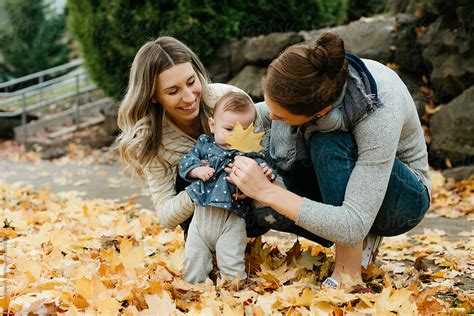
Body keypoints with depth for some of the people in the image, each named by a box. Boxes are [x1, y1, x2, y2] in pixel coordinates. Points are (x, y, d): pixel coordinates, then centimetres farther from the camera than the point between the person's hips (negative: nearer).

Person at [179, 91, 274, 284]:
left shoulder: (252, 154, -1)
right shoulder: (204, 145, 6)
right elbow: (185, 163, 3)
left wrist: (266, 175, -26)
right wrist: (197, 170, -16)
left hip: (231, 218, -3)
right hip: (202, 215, 3)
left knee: (232, 266, -2)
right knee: (193, 260, 10)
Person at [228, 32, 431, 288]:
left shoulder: (379, 114, -38)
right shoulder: (300, 84, -22)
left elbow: (353, 226, -40)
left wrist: (268, 192, -40)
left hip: (404, 199, -6)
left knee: (329, 144, -35)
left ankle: (349, 271, -25)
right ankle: (363, 237, 1)